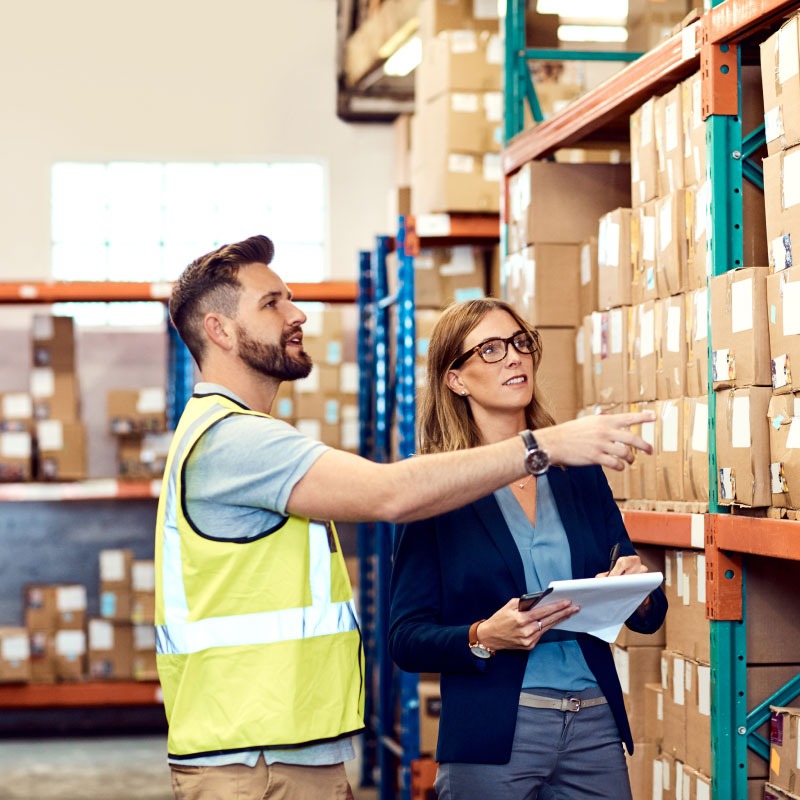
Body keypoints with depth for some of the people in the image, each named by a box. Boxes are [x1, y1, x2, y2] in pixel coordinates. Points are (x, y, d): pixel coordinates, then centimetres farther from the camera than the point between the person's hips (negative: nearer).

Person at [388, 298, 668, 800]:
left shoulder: (581, 475, 8)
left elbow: (649, 618, 11)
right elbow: (407, 640, -5)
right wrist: (484, 638, -21)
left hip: (596, 726, 4)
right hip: (493, 736, -4)